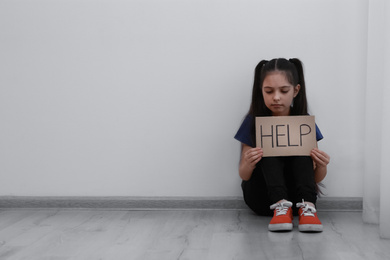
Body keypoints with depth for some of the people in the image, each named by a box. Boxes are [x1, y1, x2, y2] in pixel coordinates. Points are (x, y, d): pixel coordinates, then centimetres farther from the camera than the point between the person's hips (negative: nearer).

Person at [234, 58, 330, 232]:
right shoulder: (253, 122, -5)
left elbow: (315, 179, 1)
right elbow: (244, 176, -5)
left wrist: (321, 167, -24)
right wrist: (248, 165, -30)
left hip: (296, 195, 1)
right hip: (261, 197, -1)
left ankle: (307, 206, -33)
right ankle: (280, 206, -36)